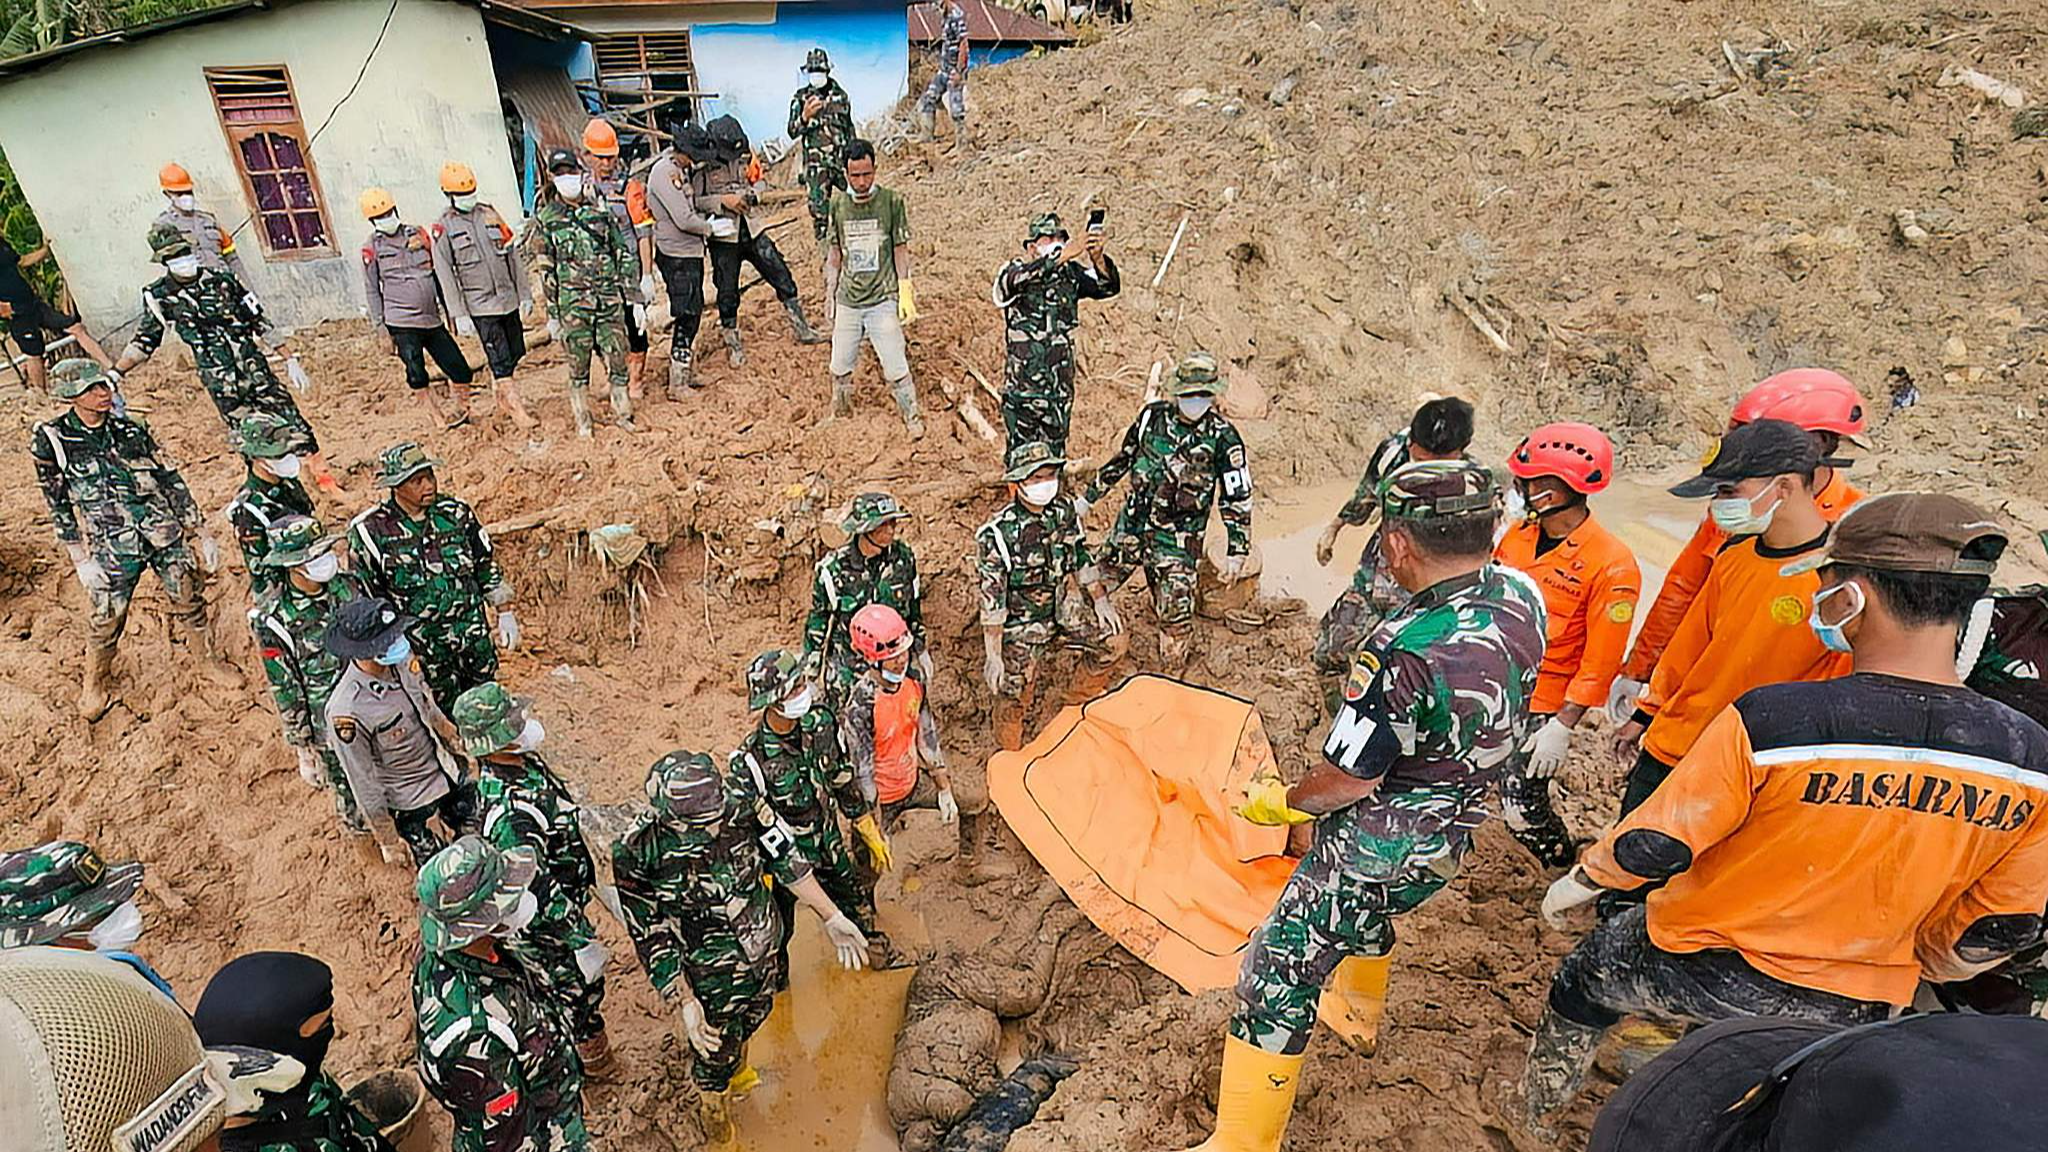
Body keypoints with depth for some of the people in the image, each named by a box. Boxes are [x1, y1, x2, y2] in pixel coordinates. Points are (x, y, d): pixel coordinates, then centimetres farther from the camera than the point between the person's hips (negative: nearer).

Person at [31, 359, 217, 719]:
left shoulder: (131, 430, 3)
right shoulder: (51, 440, -4)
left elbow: (172, 482, 7)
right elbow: (59, 505, 1)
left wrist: (200, 534, 6)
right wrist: (81, 560, -1)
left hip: (166, 535, 2)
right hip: (112, 547, -1)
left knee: (190, 605, 9)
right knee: (107, 619, 7)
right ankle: (95, 683, 32)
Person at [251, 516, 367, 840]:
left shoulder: (346, 586, -11)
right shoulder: (271, 618, -22)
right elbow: (284, 687, -13)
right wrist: (301, 743, -7)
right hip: (327, 719, -4)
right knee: (345, 781, 19)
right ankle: (356, 825, 46)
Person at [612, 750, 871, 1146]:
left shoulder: (739, 801, -24)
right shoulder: (637, 854, -32)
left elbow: (784, 857, -8)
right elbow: (650, 938, -19)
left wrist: (831, 917, -3)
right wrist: (683, 1003, -19)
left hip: (765, 954, 4)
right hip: (709, 980, -4)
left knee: (750, 1021, 31)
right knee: (716, 1059, 19)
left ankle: (739, 1071, 65)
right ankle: (719, 1139, 49)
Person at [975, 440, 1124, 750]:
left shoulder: (1064, 509, -6)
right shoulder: (998, 533, -24)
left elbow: (1081, 558, 9)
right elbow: (992, 599, -22)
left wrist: (1100, 602, 9)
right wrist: (993, 655, -21)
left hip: (1061, 609, 6)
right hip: (1019, 623, -6)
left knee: (1113, 641, -1)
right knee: (1018, 699, -3)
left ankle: (1078, 706, 22)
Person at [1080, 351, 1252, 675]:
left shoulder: (1222, 436, -9)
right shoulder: (1152, 415, 1)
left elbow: (1238, 498, -4)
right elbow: (1122, 459, 15)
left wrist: (1236, 551, -7)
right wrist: (1088, 498, 19)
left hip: (1177, 539, -3)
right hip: (1131, 525, 4)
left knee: (1176, 612, -2)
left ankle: (1171, 676, 17)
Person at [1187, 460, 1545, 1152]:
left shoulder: (1402, 652, -35)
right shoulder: (1521, 594, -10)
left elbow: (1348, 779, -23)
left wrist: (1281, 802, -6)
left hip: (1379, 846, -9)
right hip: (1457, 832, 9)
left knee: (1277, 976, 4)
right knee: (1368, 911, 37)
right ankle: (1358, 1015, 64)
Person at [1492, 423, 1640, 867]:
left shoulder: (1611, 564, -19)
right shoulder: (1518, 535, 0)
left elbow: (1600, 661, -17)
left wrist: (1562, 727, -18)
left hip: (1542, 703, -6)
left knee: (1521, 806, -2)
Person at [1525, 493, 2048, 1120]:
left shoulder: (1770, 718, -31)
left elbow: (1651, 847, -23)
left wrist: (1577, 881, -2)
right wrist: (1917, 971, 18)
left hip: (1699, 969, -3)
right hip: (1853, 1009, 3)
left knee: (1579, 984, 27)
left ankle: (1538, 1115, 46)